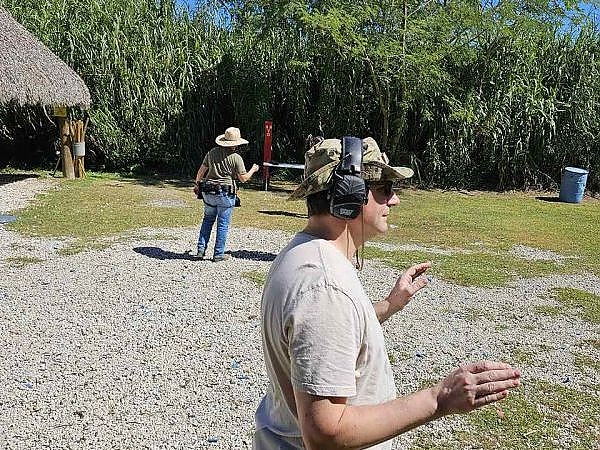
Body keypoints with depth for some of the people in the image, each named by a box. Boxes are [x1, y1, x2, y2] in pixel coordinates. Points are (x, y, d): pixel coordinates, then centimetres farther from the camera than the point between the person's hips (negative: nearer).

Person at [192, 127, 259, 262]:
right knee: (223, 224, 5)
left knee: (208, 220, 18)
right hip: (225, 195, -5)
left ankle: (201, 249, 15)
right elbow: (243, 178, -5)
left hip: (208, 193, 5)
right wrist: (253, 170, 13)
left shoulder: (212, 152, 6)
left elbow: (201, 170, 11)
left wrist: (197, 184, 25)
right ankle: (218, 254, 9)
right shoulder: (236, 158, -9)